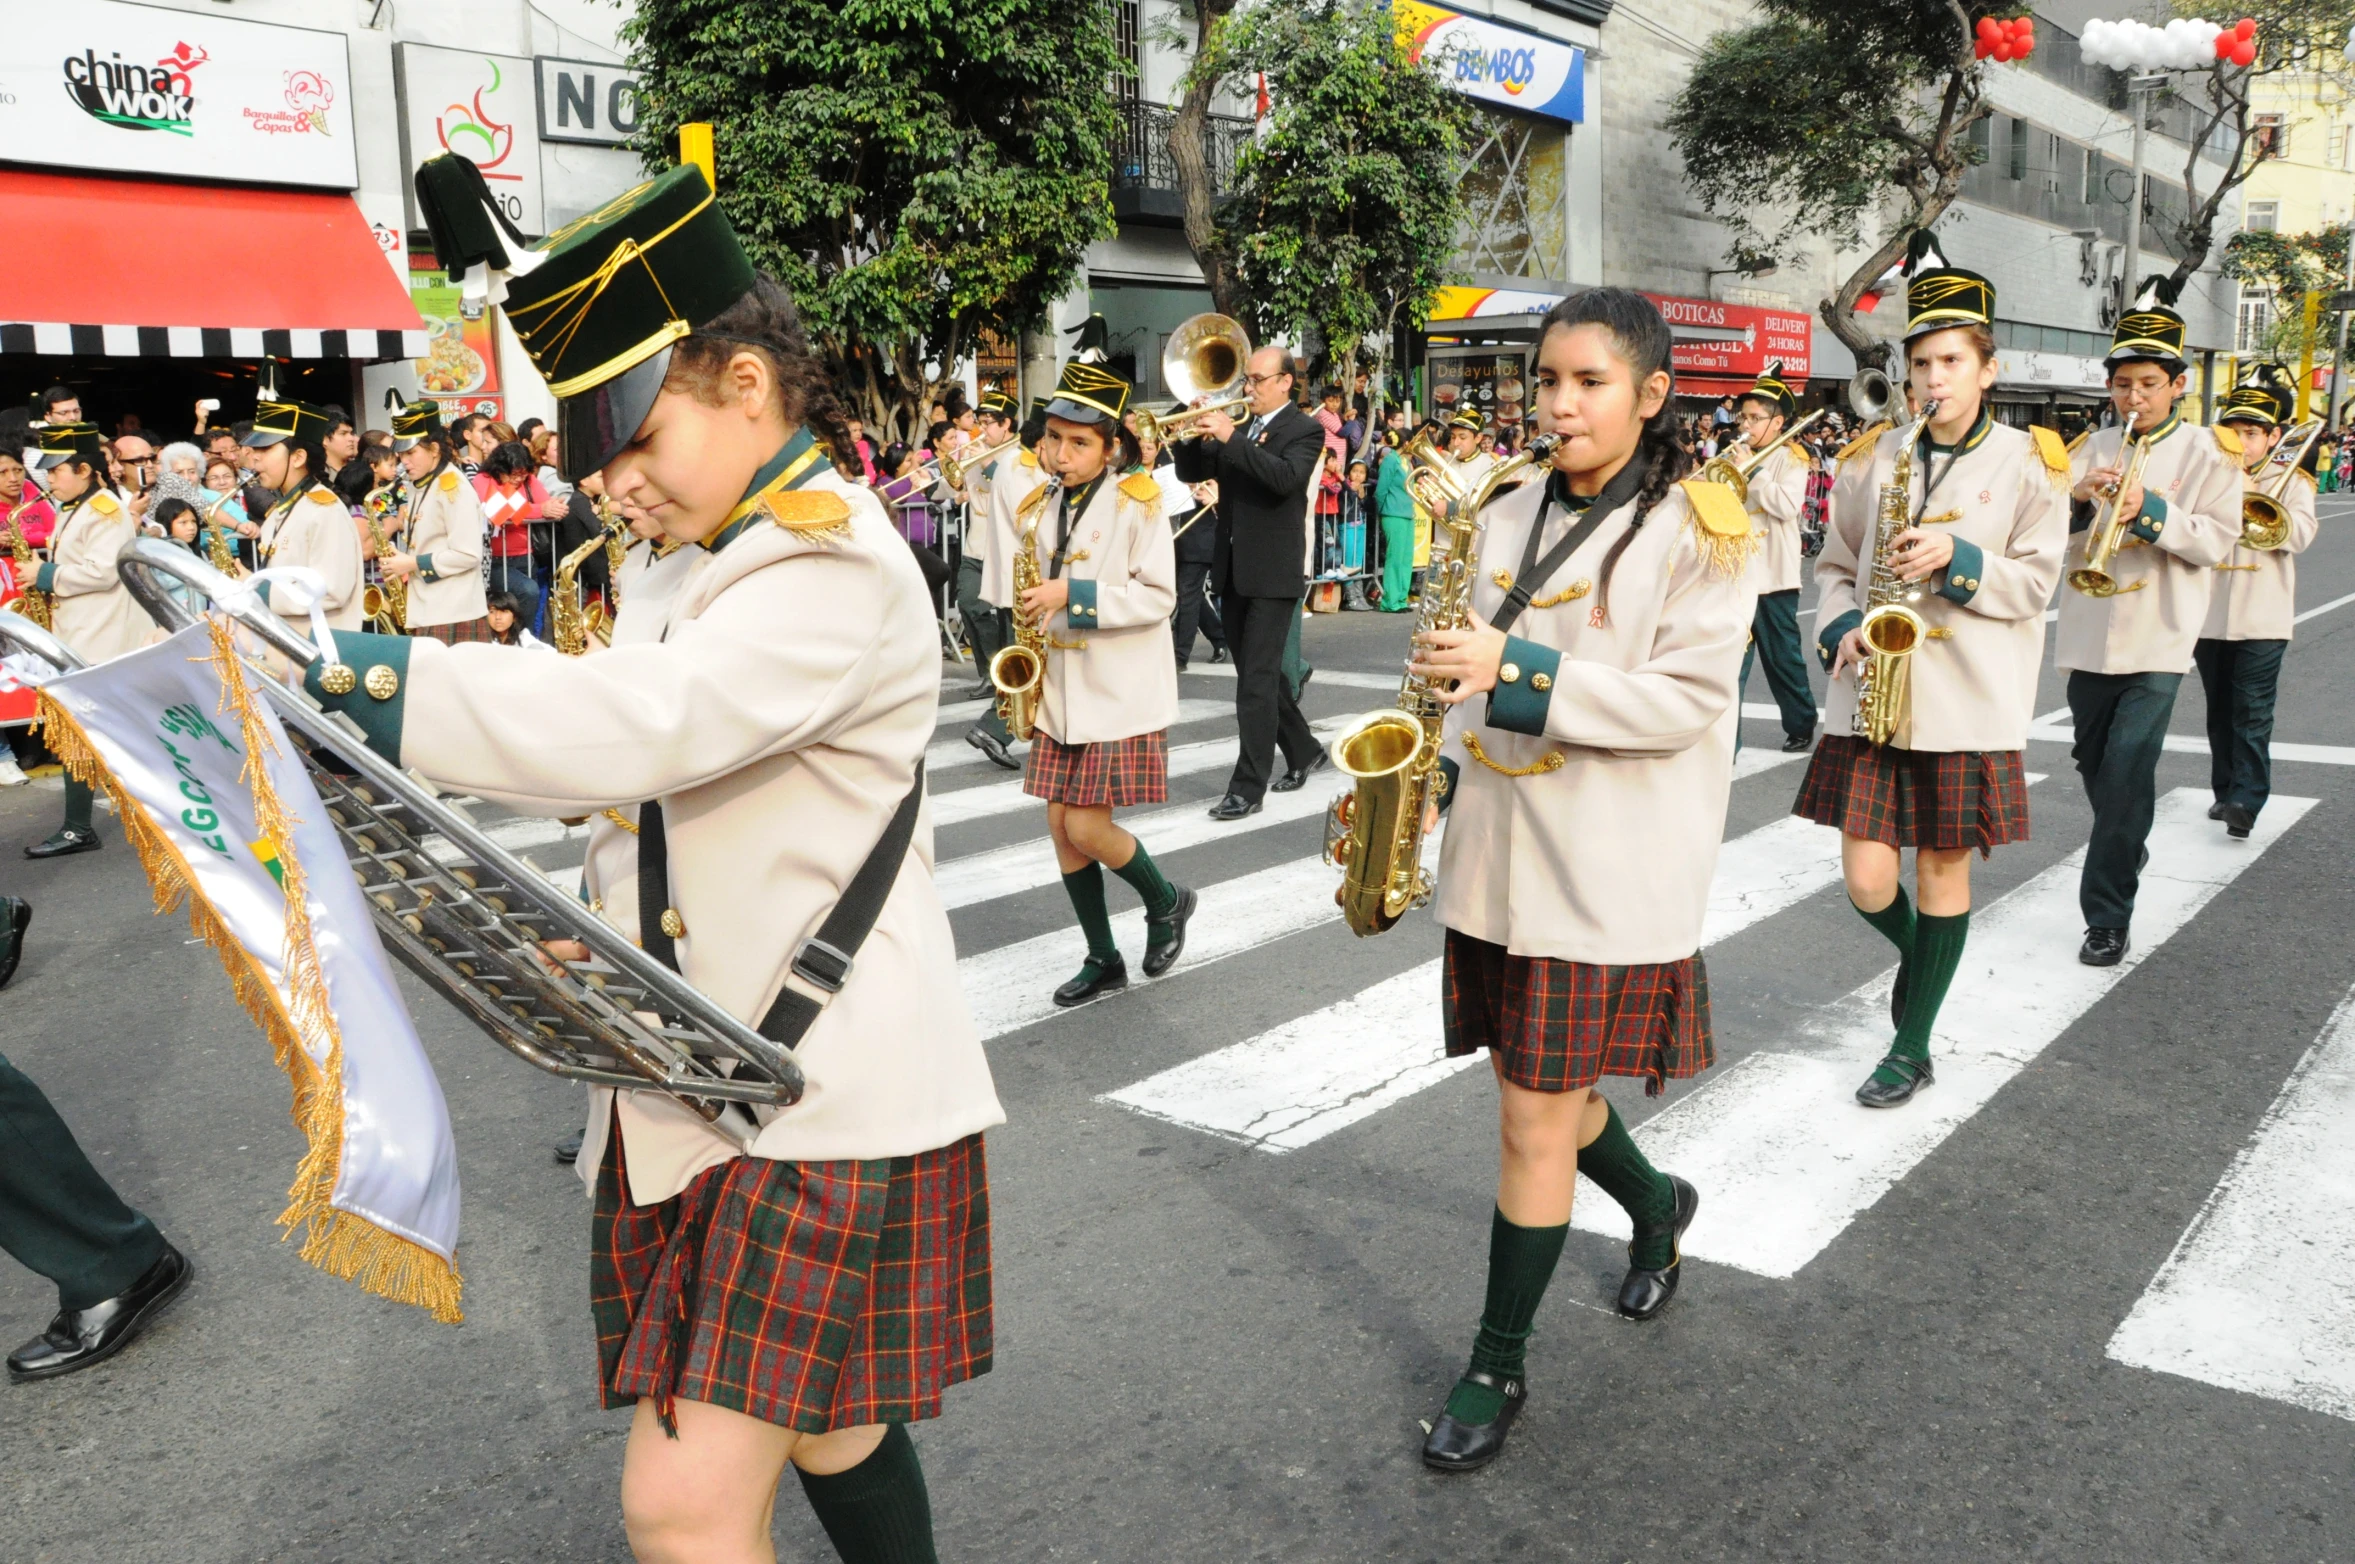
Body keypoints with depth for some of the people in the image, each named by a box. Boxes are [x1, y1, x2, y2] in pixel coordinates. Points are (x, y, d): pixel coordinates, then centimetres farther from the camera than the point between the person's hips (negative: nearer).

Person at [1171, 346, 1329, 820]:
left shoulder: (1305, 430, -5)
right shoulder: (1236, 425, 13)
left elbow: (1285, 477, -24)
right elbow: (1192, 474, 11)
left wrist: (1230, 438, -25)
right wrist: (1192, 436, -8)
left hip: (1272, 572, -7)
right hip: (1232, 569, 7)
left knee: (1257, 679, -9)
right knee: (1257, 672, 15)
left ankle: (1248, 787, -6)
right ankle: (1303, 751, 33)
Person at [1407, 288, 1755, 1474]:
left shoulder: (1696, 528, -7)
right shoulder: (1513, 518, 10)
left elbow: (1685, 701, -15)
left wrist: (1520, 670, -23)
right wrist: (1442, 772, 1)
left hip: (1607, 872, -6)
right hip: (1497, 853, 6)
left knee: (1536, 1121, -1)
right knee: (1538, 1093, 16)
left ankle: (1498, 1366, 16)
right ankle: (1657, 1207, 47)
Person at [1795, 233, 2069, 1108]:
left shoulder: (2028, 462, 1)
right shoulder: (1871, 459, 6)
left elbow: (2035, 580, -1)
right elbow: (1834, 564, 13)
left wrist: (1956, 558, -18)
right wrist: (1841, 628, -6)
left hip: (1969, 704, -1)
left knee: (1944, 869, 6)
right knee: (1866, 880, -2)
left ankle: (1913, 1047, 20)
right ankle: (1919, 953, 34)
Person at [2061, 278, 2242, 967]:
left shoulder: (2207, 453, 0)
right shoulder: (2097, 446, 10)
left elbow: (2216, 541, -7)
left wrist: (2150, 510, -21)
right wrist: (2077, 497, -15)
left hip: (2156, 641, -4)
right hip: (2088, 635, 5)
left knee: (2126, 775, -12)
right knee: (2095, 765, 17)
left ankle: (2109, 916, -6)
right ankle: (2126, 849, 44)